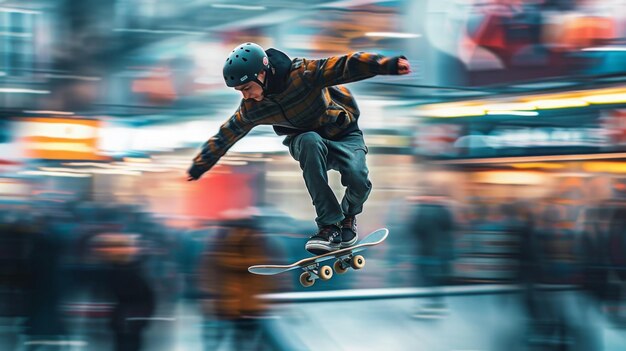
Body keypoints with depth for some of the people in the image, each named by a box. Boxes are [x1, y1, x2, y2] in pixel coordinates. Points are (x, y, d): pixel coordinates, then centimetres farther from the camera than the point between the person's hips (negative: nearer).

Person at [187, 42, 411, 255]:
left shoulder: (302, 74, -28)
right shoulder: (251, 108, -12)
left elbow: (345, 66, -38)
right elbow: (226, 135, 4)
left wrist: (388, 65, -52)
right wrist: (199, 167, 16)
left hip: (344, 134, -2)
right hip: (304, 141, 2)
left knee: (357, 178, -31)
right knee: (311, 141, -37)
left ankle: (348, 216, 9)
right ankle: (330, 225, -31)